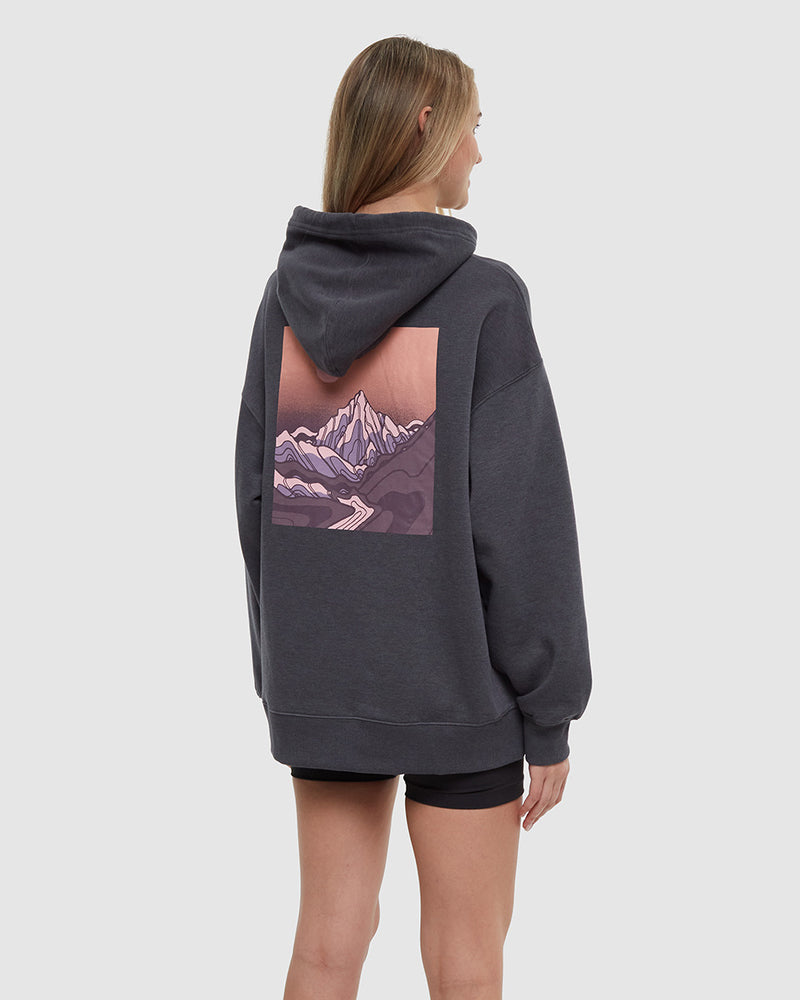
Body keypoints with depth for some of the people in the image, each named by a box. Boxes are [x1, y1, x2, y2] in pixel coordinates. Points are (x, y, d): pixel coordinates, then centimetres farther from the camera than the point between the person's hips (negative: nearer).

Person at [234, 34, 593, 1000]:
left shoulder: (290, 292, 0)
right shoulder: (483, 300, -15)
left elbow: (258, 491, 5)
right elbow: (521, 521, -15)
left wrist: (279, 666, 15)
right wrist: (550, 713, -6)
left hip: (320, 681, 5)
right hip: (453, 683, -5)